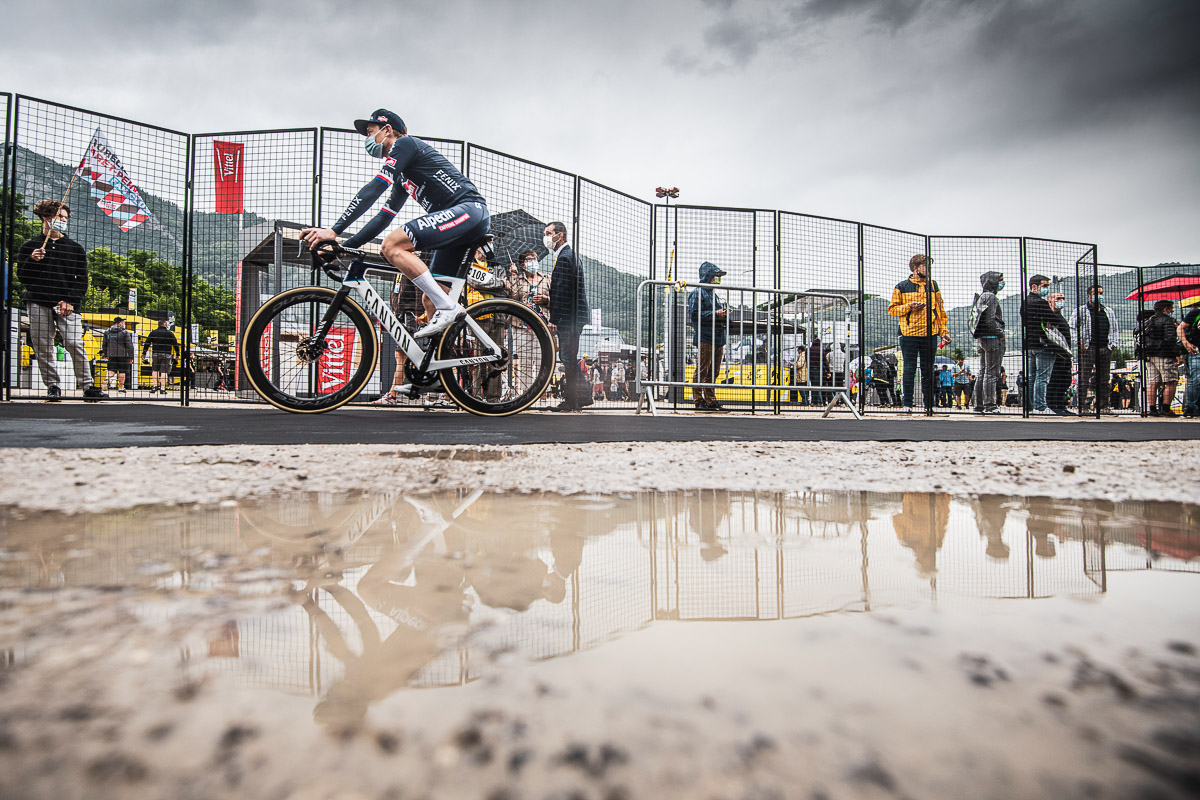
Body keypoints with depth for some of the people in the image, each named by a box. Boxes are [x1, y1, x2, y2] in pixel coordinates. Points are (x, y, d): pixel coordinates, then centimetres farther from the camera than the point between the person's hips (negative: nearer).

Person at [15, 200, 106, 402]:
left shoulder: (75, 248, 15)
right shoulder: (30, 247, 14)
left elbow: (82, 280, 9)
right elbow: (22, 277, 9)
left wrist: (71, 301, -4)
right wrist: (32, 261, -10)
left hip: (68, 305, -1)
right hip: (38, 303, 1)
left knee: (75, 344, -14)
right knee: (42, 346, -1)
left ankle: (88, 386, -10)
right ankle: (53, 387, 7)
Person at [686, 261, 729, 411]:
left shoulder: (714, 294, 24)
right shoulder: (697, 293, -2)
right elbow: (694, 315, -13)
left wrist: (723, 315, 10)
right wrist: (715, 314, -15)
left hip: (718, 338, 8)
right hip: (705, 337, -8)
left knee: (713, 371, 9)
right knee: (702, 370, -8)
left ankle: (711, 401, 13)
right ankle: (699, 401, -4)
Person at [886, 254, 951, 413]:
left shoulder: (933, 286, 15)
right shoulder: (902, 287, 6)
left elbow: (940, 311, 16)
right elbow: (892, 309, 4)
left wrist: (943, 331, 9)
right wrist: (909, 306, -12)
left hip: (930, 335, 3)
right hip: (909, 334, -3)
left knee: (928, 371, 5)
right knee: (909, 370, -1)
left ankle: (929, 405, 10)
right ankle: (907, 404, 5)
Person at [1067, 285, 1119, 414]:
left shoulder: (1109, 311, 19)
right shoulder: (1081, 311, 4)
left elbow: (1114, 329, 24)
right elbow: (1072, 326, -1)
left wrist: (1113, 343, 11)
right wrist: (1079, 340, -11)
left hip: (1106, 349, 5)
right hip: (1088, 348, -5)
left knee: (1104, 379, 6)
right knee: (1084, 378, -7)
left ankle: (1103, 406, 12)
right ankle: (1082, 406, -4)